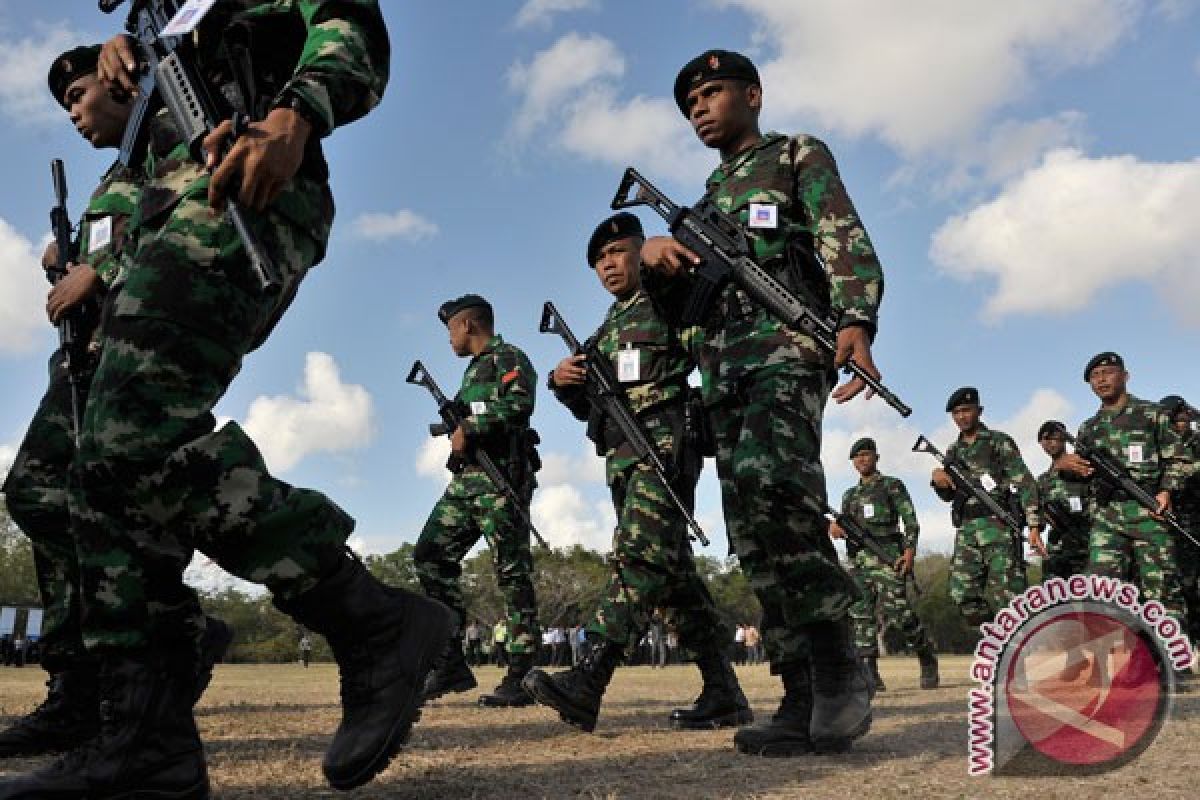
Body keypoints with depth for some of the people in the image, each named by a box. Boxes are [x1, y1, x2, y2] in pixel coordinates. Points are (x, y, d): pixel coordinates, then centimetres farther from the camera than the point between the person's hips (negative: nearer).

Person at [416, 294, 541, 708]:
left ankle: (520, 677, -7)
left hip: (500, 476, -9)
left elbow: (518, 405, -18)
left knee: (512, 573, -9)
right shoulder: (475, 368, 27)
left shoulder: (509, 358, 0)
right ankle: (451, 662, 3)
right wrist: (456, 425, 11)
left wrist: (469, 429, -14)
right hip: (466, 478, 9)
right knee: (431, 554, 0)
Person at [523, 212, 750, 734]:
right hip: (620, 454, 8)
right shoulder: (606, 330, 27)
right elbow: (589, 406, 24)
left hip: (664, 440, -8)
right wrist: (563, 381, 5)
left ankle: (587, 683, -32)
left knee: (640, 553, -21)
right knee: (672, 567, 5)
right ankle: (724, 693, 9)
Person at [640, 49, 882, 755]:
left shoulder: (800, 156, 15)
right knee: (754, 536, -2)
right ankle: (805, 701, 1)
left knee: (768, 478, -32)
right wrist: (655, 255, 2)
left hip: (788, 342, -6)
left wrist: (857, 321, -21)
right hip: (725, 368, 7)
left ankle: (838, 660, -21)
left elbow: (847, 242, -2)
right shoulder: (707, 202, 31)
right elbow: (675, 303, 25)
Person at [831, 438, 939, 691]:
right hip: (858, 560, 5)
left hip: (887, 557, -5)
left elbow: (911, 520, -1)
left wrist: (910, 550, -15)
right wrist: (835, 528, -6)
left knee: (897, 612, -14)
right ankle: (870, 674, -3)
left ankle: (928, 660, 8)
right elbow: (843, 526, 19)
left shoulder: (892, 486, 7)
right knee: (861, 615, -3)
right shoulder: (850, 495, 22)